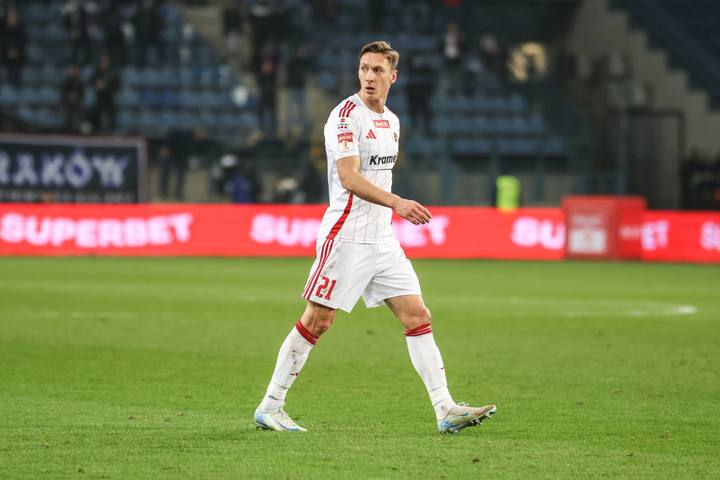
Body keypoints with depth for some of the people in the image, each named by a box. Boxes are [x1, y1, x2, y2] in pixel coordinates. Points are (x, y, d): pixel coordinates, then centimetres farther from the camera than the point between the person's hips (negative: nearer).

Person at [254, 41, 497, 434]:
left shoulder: (391, 122, 14)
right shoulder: (345, 116, -11)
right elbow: (349, 178, -23)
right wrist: (396, 202, -34)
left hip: (382, 239, 7)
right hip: (345, 236, -7)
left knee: (417, 317, 0)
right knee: (317, 321, -5)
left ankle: (445, 410, -2)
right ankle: (269, 408, 4)